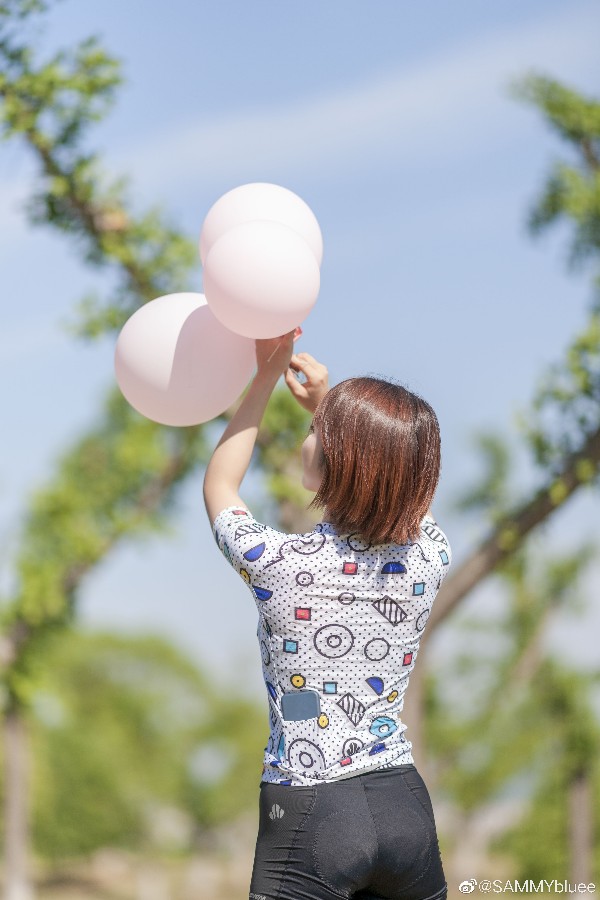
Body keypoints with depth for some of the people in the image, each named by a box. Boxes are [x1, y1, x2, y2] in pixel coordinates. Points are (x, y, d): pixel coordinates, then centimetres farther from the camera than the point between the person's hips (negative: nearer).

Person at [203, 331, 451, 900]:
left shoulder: (279, 566, -15)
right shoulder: (427, 559, -6)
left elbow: (219, 485, 8)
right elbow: (398, 485, 19)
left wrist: (266, 378, 12)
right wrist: (327, 402, 22)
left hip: (308, 814, -4)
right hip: (405, 805, 4)